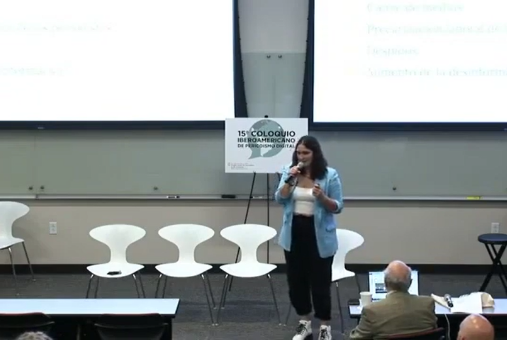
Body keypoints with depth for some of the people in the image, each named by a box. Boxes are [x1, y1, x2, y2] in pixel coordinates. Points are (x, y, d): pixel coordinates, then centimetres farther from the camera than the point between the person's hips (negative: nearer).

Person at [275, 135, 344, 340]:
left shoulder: (330, 175, -7)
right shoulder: (289, 171, 3)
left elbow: (338, 207, -7)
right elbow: (280, 199, -4)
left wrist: (322, 196, -24)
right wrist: (289, 179, -17)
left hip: (319, 236, -4)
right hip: (294, 233, 4)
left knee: (320, 282, 1)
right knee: (296, 280, 11)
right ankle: (304, 322, 29)